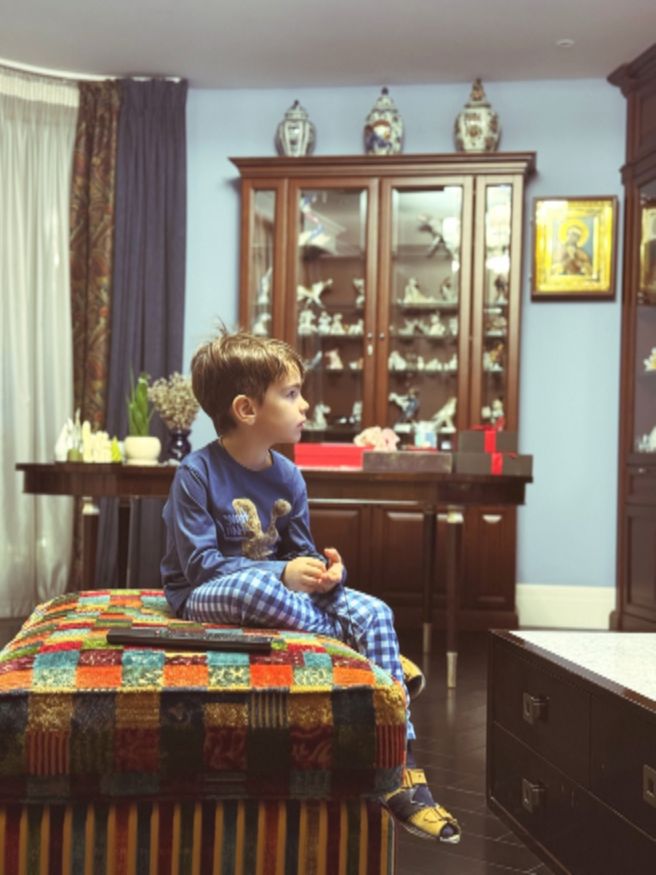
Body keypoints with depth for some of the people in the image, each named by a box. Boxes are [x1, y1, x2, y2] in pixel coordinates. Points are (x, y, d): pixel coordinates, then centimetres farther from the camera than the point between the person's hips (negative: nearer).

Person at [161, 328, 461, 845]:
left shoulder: (288, 477, 2)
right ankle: (352, 648, -20)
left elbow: (300, 551, 7)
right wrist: (283, 573, -28)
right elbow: (200, 563, -20)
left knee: (375, 613, -16)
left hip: (275, 586, 6)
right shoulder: (197, 473, -16)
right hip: (205, 596, -6)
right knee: (256, 583, -43)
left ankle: (401, 771, -18)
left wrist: (322, 569, -18)